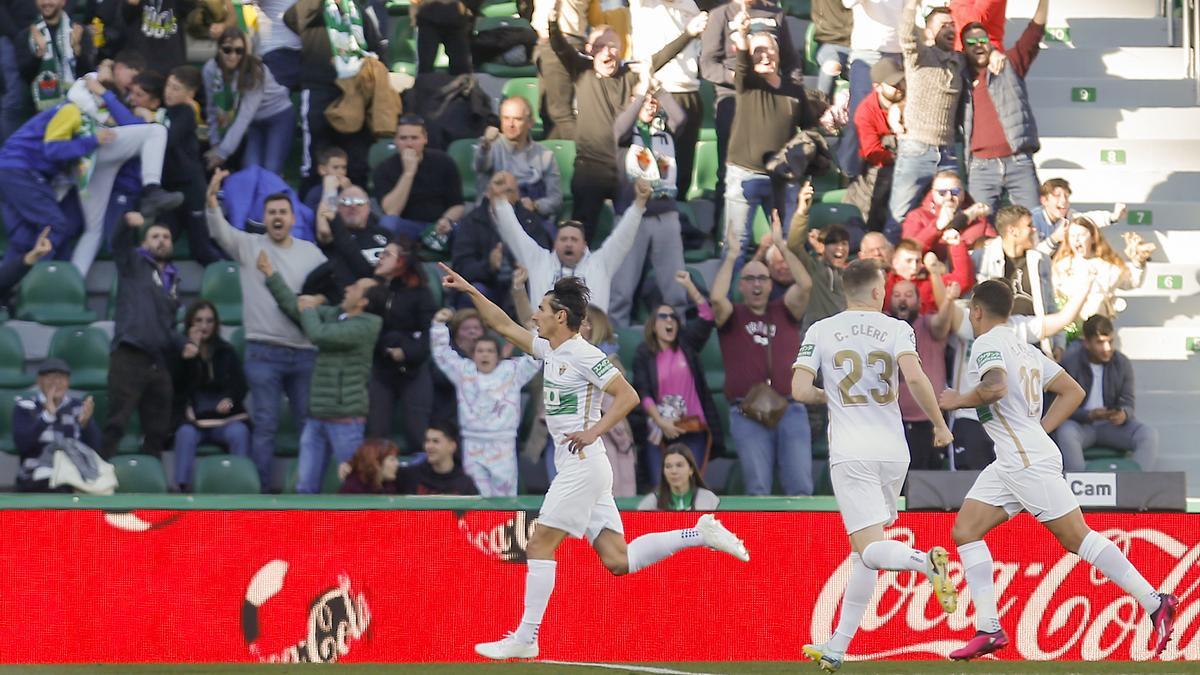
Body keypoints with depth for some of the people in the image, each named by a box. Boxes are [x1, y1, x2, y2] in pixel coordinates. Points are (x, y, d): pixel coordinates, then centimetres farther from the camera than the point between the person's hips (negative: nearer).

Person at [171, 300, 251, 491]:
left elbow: (241, 385, 9)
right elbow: (176, 387, -2)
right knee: (186, 434, -35)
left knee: (240, 432, -31)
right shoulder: (180, 352, 10)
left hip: (224, 416, 1)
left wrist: (230, 400, -14)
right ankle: (182, 487, -40)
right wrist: (186, 358, -13)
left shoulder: (227, 352, 16)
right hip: (191, 419, -1)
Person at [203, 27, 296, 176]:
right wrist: (215, 144, -6)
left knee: (270, 172, -17)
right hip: (254, 122, 4)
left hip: (279, 117, -4)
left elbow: (244, 116, -33)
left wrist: (223, 152, -37)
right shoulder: (211, 70, -17)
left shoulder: (254, 70, -29)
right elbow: (213, 109, -4)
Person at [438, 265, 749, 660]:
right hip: (575, 468, 9)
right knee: (619, 561, 3)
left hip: (582, 464, -9)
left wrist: (593, 432, -19)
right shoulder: (549, 350, 14)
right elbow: (505, 327, 23)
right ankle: (699, 534, 6)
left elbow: (628, 396, -15)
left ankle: (525, 639, -4)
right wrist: (470, 290, 18)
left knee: (539, 546, -6)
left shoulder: (584, 355, -11)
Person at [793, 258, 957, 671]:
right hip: (893, 451, 2)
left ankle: (925, 560, -39)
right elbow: (914, 377, -14)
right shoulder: (896, 329, 2)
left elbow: (800, 391, -3)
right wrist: (939, 423, -2)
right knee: (864, 551, 14)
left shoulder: (820, 332, 4)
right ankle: (837, 649, 13)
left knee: (870, 548, -8)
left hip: (850, 454, -2)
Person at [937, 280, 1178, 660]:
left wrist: (957, 401, -10)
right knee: (965, 530, 4)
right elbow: (1074, 392, 20)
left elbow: (996, 386, -27)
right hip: (1008, 463, 10)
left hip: (1029, 460, -10)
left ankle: (1155, 603, -5)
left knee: (1076, 537, -8)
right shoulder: (1026, 349, 19)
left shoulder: (988, 343, -7)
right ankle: (988, 628, -1)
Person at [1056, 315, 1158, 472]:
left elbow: (1127, 402, 0)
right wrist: (1090, 415, -30)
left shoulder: (1123, 363, -2)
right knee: (1065, 433, -38)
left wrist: (1123, 414, -26)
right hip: (1080, 424, -3)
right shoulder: (1070, 362, -12)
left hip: (1112, 424, 3)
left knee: (1149, 435, -22)